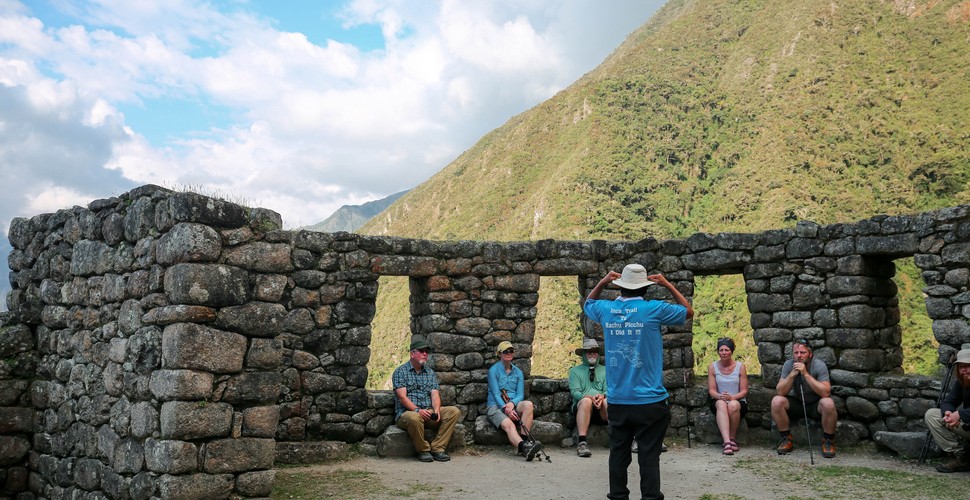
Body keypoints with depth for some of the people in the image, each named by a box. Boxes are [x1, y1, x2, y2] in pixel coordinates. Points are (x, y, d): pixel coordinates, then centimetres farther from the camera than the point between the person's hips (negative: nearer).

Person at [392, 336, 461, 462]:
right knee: (414, 418, -40)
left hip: (429, 412, 5)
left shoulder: (430, 372, 17)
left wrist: (436, 410, -16)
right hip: (407, 413, -5)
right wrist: (417, 410, -24)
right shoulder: (400, 372, 1)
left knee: (454, 411, -17)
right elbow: (402, 397, -10)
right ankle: (423, 450, -16)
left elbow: (435, 394, 5)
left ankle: (437, 448, -16)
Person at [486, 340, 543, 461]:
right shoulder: (493, 370, 2)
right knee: (509, 424, -35)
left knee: (528, 404, -30)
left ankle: (525, 440, -36)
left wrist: (512, 403, -16)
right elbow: (496, 393, -7)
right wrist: (505, 408, -23)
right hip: (496, 406, -4)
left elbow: (520, 394, 7)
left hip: (514, 405, 4)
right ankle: (523, 447, -61)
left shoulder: (518, 372, 15)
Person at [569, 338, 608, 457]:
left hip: (602, 410, 1)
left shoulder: (605, 370, 21)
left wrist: (602, 396, -17)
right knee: (586, 401, -37)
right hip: (581, 407, -1)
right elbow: (575, 392, 1)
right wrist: (589, 396, -20)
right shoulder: (575, 370, 15)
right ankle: (582, 442, -44)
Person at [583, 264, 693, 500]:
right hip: (649, 401, -3)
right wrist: (667, 285, 12)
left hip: (617, 401, 3)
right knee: (649, 456, 1)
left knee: (618, 454, 11)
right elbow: (689, 311, 9)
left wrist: (602, 282, 19)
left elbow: (587, 304, 26)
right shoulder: (653, 309, -9)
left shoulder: (606, 310, 0)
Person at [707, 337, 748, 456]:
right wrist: (720, 396, -23)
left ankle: (733, 438, -18)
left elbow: (744, 390, -1)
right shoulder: (712, 367, 3)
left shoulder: (740, 367, 1)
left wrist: (733, 397, -21)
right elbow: (711, 390, 0)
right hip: (718, 401, 1)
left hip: (738, 401, 0)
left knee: (733, 405, -37)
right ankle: (727, 441, -49)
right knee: (721, 404, -36)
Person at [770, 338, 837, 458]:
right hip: (797, 404, 2)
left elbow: (826, 393, -30)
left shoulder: (819, 366, -18)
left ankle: (828, 440, -11)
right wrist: (792, 374, -29)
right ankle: (786, 439, -7)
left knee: (828, 403, -35)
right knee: (777, 401, -25)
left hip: (816, 405, -2)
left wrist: (806, 374, -34)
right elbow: (780, 392, -17)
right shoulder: (788, 365, -10)